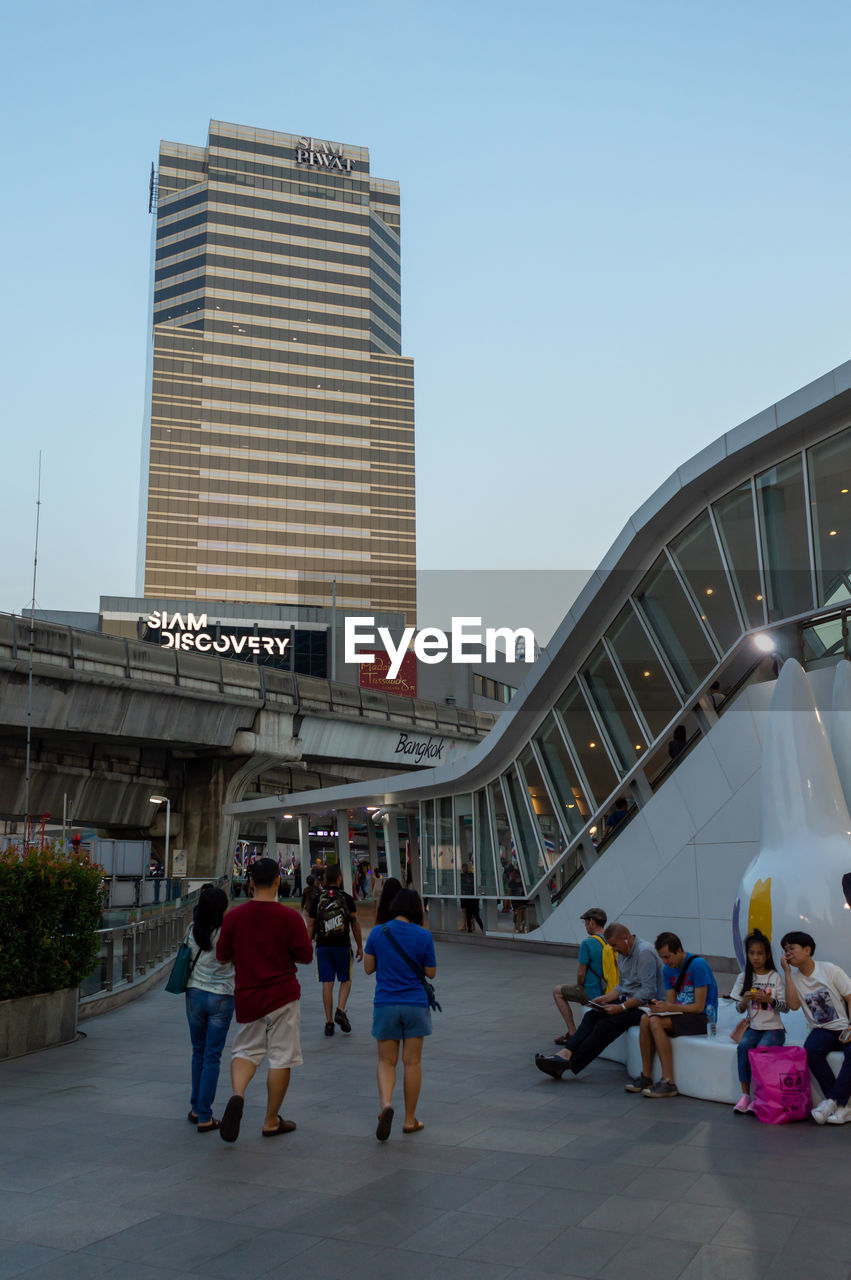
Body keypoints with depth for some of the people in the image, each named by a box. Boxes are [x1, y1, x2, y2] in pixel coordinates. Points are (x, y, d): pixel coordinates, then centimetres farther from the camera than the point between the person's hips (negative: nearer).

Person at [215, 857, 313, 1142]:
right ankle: (271, 1121, 16)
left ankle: (238, 1094, -11)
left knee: (246, 1050, 17)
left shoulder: (233, 916, -4)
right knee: (281, 1058, 8)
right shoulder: (289, 917, -11)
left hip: (247, 996, 3)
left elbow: (221, 957, 3)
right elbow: (305, 956, -8)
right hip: (282, 995, -2)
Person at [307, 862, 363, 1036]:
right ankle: (340, 1011, -7)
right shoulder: (347, 898, -2)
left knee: (327, 983, 4)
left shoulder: (317, 900, 3)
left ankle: (329, 1022, 3)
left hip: (323, 947, 2)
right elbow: (355, 924, 0)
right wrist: (360, 947, 8)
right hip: (342, 945, -2)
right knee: (346, 980, 13)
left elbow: (311, 926, 5)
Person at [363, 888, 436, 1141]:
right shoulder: (423, 936, -7)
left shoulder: (378, 932, -3)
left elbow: (368, 967, 3)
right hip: (416, 1004, -1)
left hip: (386, 1004, 1)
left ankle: (385, 1103, -15)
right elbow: (431, 973, 0)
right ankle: (410, 1120, 16)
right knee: (412, 1062, 9)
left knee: (387, 1061, 11)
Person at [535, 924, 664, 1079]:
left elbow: (648, 991, -23)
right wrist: (605, 998, 3)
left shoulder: (645, 952, -18)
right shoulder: (624, 953, 12)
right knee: (592, 1016, -13)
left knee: (606, 1024, -24)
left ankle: (570, 1063, -25)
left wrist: (621, 1007, -23)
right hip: (628, 1000, 9)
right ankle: (565, 1053, -26)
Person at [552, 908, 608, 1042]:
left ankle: (572, 1033, 10)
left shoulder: (587, 943, -18)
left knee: (557, 992, 15)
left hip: (594, 994, -7)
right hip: (612, 992, 7)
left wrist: (580, 987, 7)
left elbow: (581, 974, -15)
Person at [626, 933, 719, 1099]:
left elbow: (699, 1007, -19)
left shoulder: (698, 965, -16)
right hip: (683, 1014, 8)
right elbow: (671, 1002, 7)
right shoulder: (668, 969, 9)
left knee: (656, 1022, -26)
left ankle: (668, 1082, -25)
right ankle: (646, 1077, -11)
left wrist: (669, 1007, -25)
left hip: (704, 1018, -8)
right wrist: (660, 1005, -16)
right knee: (645, 1019, -17)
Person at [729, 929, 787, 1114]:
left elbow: (785, 1007, -2)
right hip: (753, 1027, 2)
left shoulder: (776, 977, 2)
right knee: (743, 1046, -29)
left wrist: (769, 999, -20)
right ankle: (745, 1095, -24)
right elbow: (739, 1009, 9)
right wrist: (745, 1000, -13)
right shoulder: (744, 977, 9)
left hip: (773, 1028, -2)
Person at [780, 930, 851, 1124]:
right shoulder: (794, 977, 6)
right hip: (821, 1030, 2)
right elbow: (794, 1005, -9)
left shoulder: (830, 970, -2)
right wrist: (787, 972, -9)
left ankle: (832, 1101, -27)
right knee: (810, 1050, -30)